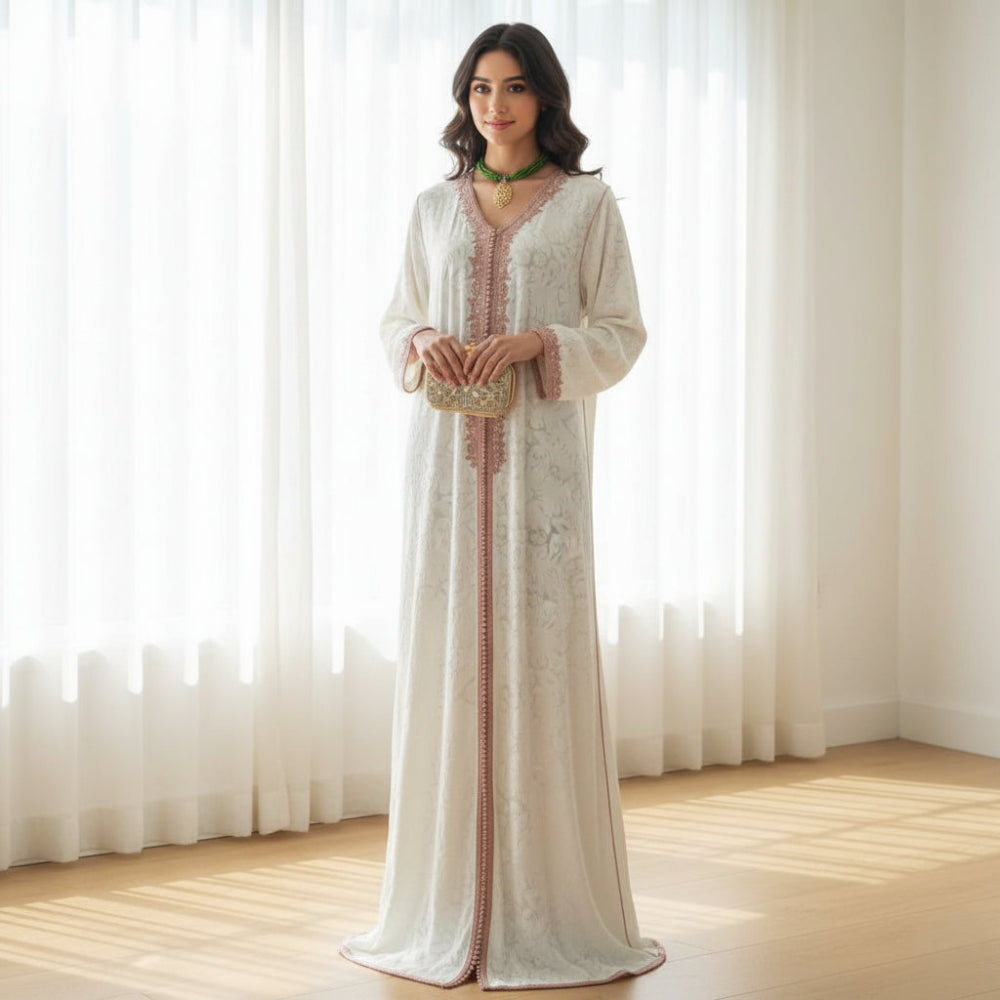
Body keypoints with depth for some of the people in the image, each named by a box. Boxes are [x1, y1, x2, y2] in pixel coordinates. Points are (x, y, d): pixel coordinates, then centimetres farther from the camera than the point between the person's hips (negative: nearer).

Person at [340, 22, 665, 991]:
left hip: (539, 449, -3)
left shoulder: (587, 203, 4)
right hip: (446, 448, 3)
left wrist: (535, 343, -14)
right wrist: (422, 345, -6)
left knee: (539, 653, -4)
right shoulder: (435, 207, 13)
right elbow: (394, 321, 16)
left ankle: (547, 907, 5)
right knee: (447, 651, 1)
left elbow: (622, 333, 2)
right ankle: (449, 904, 10)